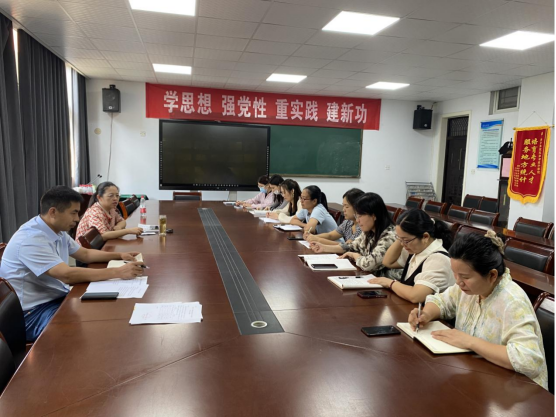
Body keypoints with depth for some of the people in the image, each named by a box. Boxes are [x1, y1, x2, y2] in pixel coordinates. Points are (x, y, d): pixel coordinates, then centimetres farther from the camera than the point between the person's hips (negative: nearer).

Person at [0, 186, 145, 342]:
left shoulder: (58, 231, 5)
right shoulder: (31, 239, -25)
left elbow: (85, 254, 18)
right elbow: (67, 275, -33)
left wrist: (120, 255, 4)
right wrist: (118, 272, -32)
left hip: (57, 298, 9)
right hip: (33, 313, -9)